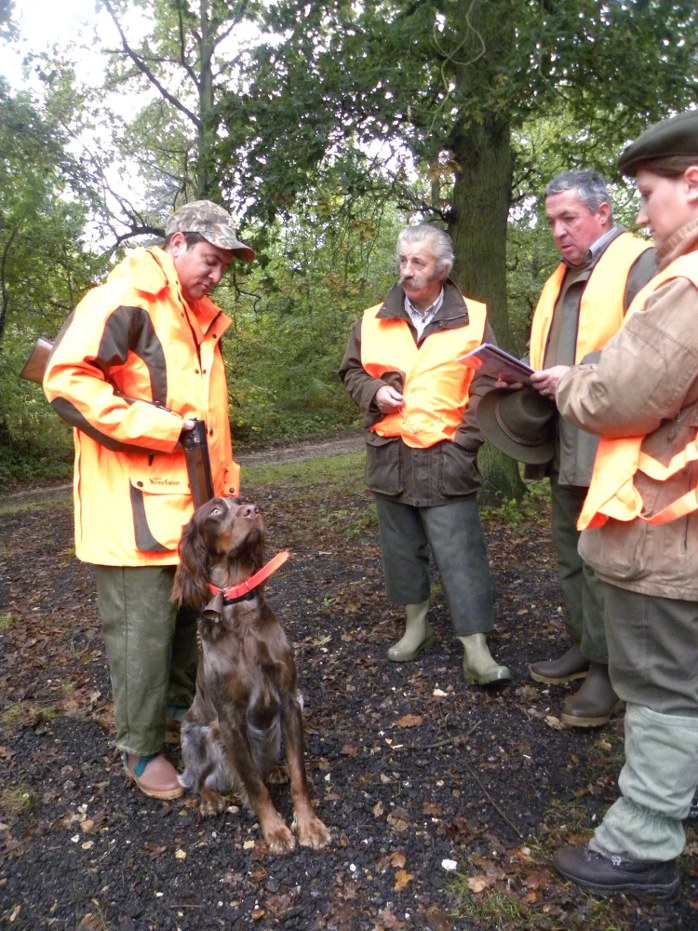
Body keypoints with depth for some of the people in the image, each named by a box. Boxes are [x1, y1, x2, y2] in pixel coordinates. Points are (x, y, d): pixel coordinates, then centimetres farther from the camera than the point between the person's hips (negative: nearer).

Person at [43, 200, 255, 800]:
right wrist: (163, 429, -21)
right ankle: (141, 751, 20)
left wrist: (225, 483, 16)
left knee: (195, 616, 19)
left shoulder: (199, 319, 18)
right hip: (136, 509, -8)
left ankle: (185, 703, 41)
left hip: (193, 505, 9)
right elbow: (67, 381, -21)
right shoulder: (124, 300, -11)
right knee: (143, 631, 2)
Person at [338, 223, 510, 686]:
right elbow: (351, 370, 17)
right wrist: (373, 392, -5)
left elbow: (486, 386, -1)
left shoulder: (474, 319, -1)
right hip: (389, 456, 4)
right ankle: (416, 624, 33)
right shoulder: (373, 321, 6)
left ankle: (476, 651, 4)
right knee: (402, 547, 15)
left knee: (461, 554, -4)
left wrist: (465, 444, -9)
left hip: (445, 458, -3)